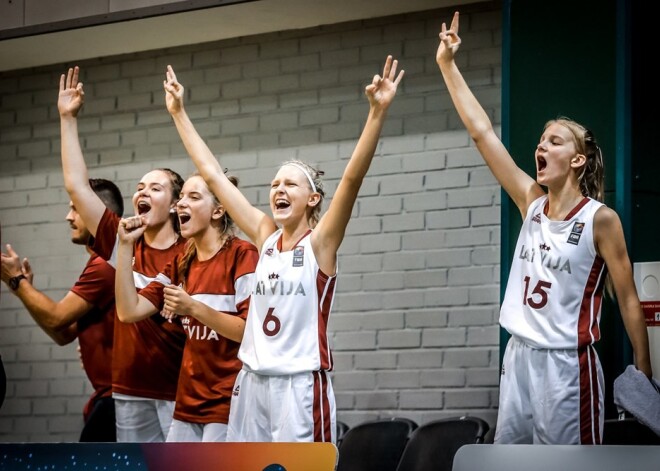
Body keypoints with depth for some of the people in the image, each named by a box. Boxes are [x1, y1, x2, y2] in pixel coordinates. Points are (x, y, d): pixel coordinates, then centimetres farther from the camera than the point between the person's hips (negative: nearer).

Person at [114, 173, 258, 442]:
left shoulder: (242, 255, -8)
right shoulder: (180, 265, 13)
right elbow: (129, 312, 2)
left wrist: (194, 309, -23)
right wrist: (126, 246, -1)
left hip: (229, 403, -7)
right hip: (189, 402, 7)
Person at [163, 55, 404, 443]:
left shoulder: (320, 243, -5)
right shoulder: (266, 235, 9)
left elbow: (353, 178, -18)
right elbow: (213, 174, 12)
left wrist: (378, 113, -29)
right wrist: (179, 113, 14)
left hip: (301, 385, -6)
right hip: (253, 381, 6)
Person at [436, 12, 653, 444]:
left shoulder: (600, 219, -7)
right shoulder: (532, 203, 8)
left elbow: (628, 300, -5)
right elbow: (481, 131, 7)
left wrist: (644, 377, -8)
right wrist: (448, 65, 6)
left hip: (567, 364, -6)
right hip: (519, 358, 6)